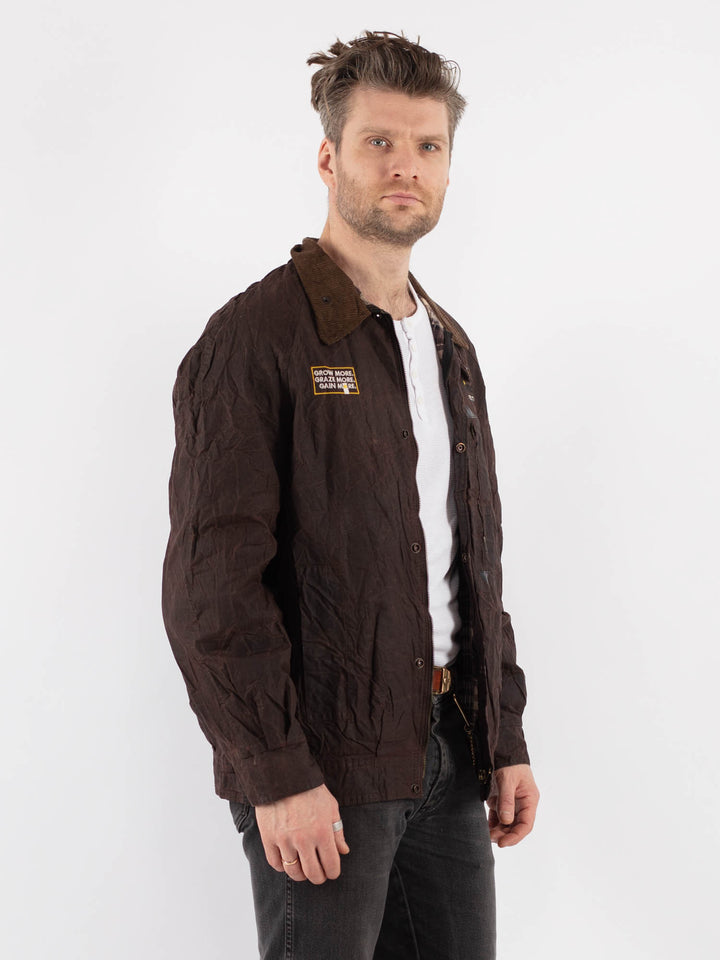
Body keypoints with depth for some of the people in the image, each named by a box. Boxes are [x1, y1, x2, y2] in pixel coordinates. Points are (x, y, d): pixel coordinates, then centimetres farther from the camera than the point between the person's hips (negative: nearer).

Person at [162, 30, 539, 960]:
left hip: (447, 751, 7)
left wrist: (506, 742, 12)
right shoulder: (255, 339, -10)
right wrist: (278, 773, -19)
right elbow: (210, 583, -16)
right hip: (322, 763, -7)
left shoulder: (450, 347, 14)